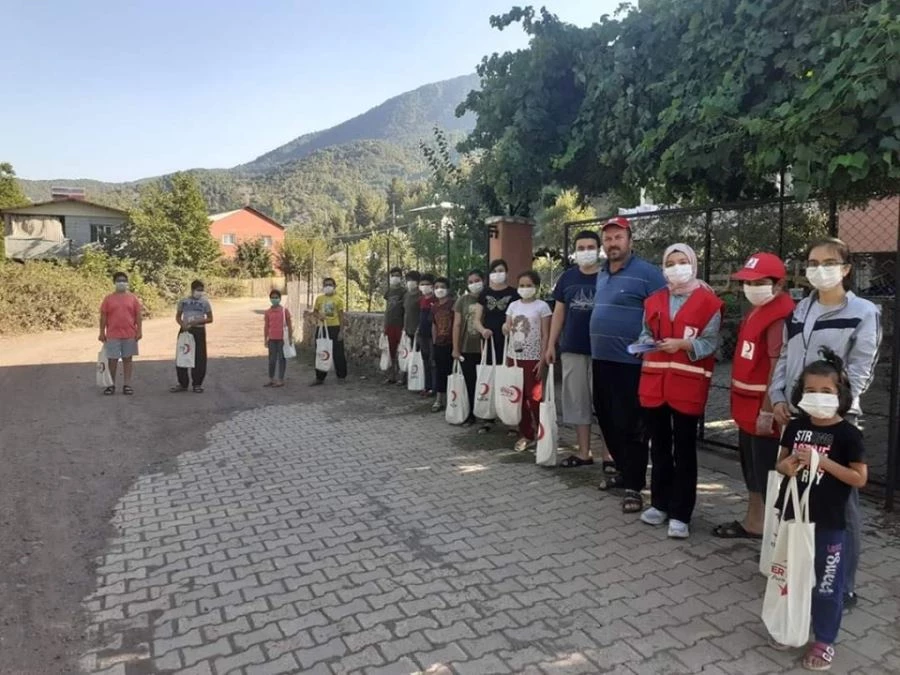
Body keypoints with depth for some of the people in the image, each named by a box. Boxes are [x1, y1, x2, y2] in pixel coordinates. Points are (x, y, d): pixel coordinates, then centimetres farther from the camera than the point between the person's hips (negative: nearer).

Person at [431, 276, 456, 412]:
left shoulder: (453, 304, -8)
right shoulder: (434, 306, 11)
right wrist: (434, 341, 13)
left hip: (451, 343, -6)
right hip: (438, 343, 6)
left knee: (451, 371, 2)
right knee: (439, 371, 10)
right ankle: (439, 400, 16)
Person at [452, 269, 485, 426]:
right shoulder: (463, 300, 3)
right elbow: (457, 325, 3)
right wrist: (455, 348, -1)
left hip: (485, 349, -2)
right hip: (466, 349, 2)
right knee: (470, 383, 10)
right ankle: (471, 414, 20)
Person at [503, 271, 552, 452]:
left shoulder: (542, 306, -4)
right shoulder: (513, 305, 10)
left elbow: (545, 336, -5)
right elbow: (508, 330, 14)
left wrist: (542, 359, -11)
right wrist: (505, 329, -11)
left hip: (533, 358, -5)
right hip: (515, 357, 5)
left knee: (535, 398, -4)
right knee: (518, 397, 8)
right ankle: (526, 434, 17)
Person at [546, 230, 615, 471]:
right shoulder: (567, 277, 8)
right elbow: (559, 312, 12)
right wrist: (551, 344, 7)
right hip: (572, 350, 4)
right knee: (577, 401, 9)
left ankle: (608, 455, 12)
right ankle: (583, 452, 20)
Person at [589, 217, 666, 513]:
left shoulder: (647, 273, -11)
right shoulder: (601, 274, 13)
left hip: (630, 363, -8)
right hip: (601, 360, 8)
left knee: (630, 425, -1)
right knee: (607, 420, 16)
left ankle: (634, 486, 11)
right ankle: (623, 470, 33)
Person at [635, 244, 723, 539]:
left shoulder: (708, 301, -3)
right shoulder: (654, 300, 12)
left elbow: (710, 342, -6)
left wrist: (682, 344, -20)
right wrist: (648, 343, -5)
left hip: (688, 384, -4)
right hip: (655, 381, 5)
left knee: (684, 449, 3)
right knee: (659, 445, 13)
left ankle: (680, 513, 11)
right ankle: (660, 503, 27)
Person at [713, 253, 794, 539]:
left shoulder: (781, 315, -19)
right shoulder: (756, 309, 13)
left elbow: (778, 366, -23)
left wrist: (767, 411, -24)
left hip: (764, 409, -10)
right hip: (748, 406, 10)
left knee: (768, 474, -1)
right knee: (752, 470, 20)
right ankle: (753, 523, 34)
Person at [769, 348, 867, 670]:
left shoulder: (847, 434, -12)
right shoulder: (795, 426, 0)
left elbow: (860, 478, -12)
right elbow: (781, 462, 11)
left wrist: (824, 462, -22)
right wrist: (787, 465, -12)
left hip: (828, 524, -4)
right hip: (793, 515, 4)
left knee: (826, 584, 9)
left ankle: (824, 640, 26)